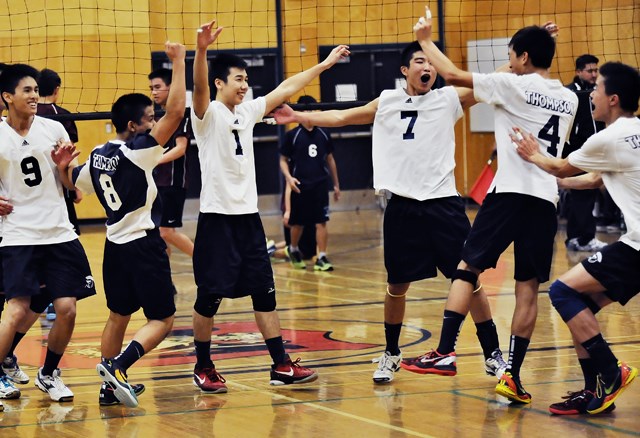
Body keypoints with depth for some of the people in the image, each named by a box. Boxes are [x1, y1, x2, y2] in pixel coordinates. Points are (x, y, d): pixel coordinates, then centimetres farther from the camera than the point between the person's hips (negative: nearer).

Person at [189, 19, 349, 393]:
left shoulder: (247, 112, 12)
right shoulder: (208, 114, -8)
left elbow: (286, 88, 20)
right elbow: (200, 87, -28)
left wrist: (324, 64, 23)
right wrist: (201, 50, -47)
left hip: (249, 215, 7)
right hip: (218, 217, -6)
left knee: (264, 291, 6)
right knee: (210, 295, -1)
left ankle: (281, 365, 8)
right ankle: (203, 368, 11)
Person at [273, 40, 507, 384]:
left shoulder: (449, 98, 4)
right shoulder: (387, 103, 10)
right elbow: (341, 117, 18)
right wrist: (299, 117, 15)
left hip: (443, 204, -2)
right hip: (403, 207, 2)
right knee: (397, 285, 9)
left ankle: (492, 356, 5)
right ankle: (391, 354, 26)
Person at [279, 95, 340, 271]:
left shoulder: (323, 135, 6)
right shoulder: (292, 135, -3)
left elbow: (330, 159, 15)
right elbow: (283, 160, 1)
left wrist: (336, 184, 17)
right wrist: (289, 178, -17)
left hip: (320, 185, 2)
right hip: (300, 186, -2)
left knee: (321, 222, -5)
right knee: (298, 223, 9)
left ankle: (321, 258, -3)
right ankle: (293, 250, 34)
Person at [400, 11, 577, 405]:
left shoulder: (515, 86, -5)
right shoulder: (569, 99, 13)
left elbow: (452, 75, -5)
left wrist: (426, 39, 10)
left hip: (511, 192, -5)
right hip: (546, 199, 5)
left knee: (468, 268, 4)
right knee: (528, 287, 3)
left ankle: (446, 351, -5)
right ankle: (513, 376, 0)